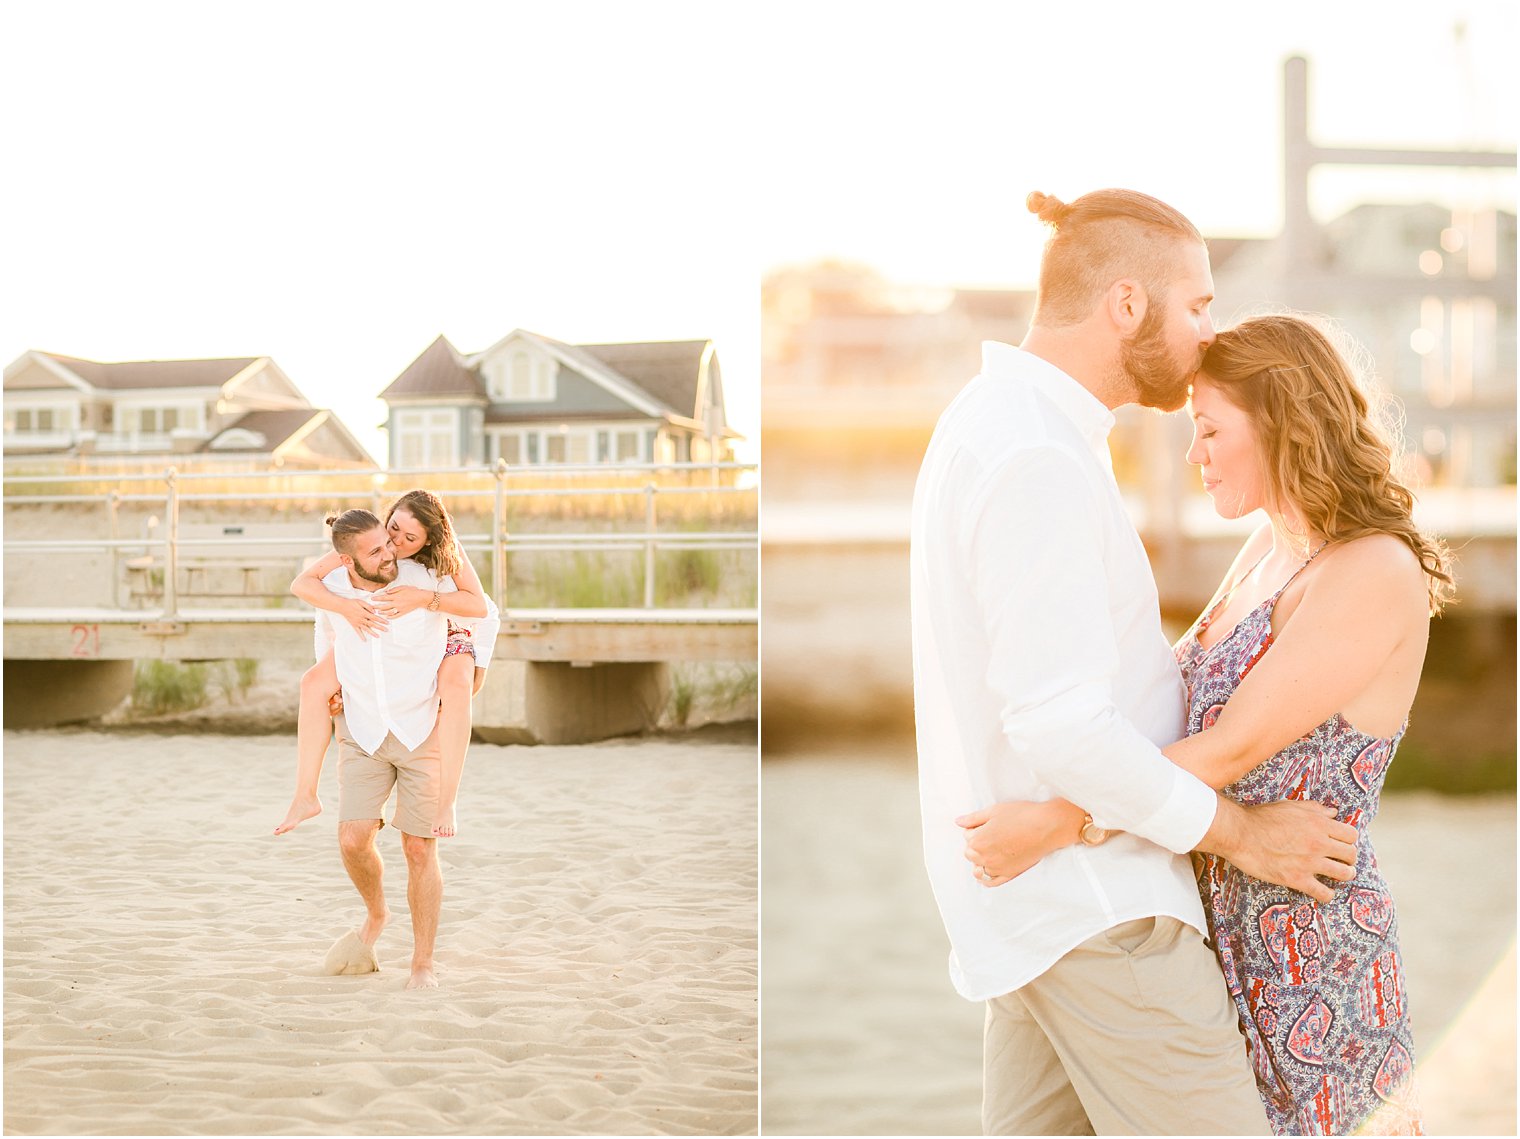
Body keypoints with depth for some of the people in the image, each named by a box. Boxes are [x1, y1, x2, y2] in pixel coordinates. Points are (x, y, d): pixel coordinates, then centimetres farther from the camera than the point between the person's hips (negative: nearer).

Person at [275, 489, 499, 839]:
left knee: (457, 686, -38)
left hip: (445, 635, -3)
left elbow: (480, 606, -37)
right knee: (315, 682, -18)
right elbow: (302, 583, -29)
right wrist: (345, 606, -49)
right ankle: (305, 797, -14)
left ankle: (448, 801, -36)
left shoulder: (447, 553, -29)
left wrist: (423, 597, -50)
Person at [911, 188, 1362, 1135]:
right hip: (1092, 908, -10)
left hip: (1035, 895, 10)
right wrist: (1239, 832, -14)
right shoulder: (1038, 462, -22)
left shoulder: (993, 427, 12)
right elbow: (1061, 726, -26)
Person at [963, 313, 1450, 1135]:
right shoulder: (1269, 549, 7)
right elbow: (1179, 685, 20)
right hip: (1225, 920, 8)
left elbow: (1233, 750, -23)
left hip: (1310, 936, -8)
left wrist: (1051, 823, -23)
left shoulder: (1377, 575, -19)